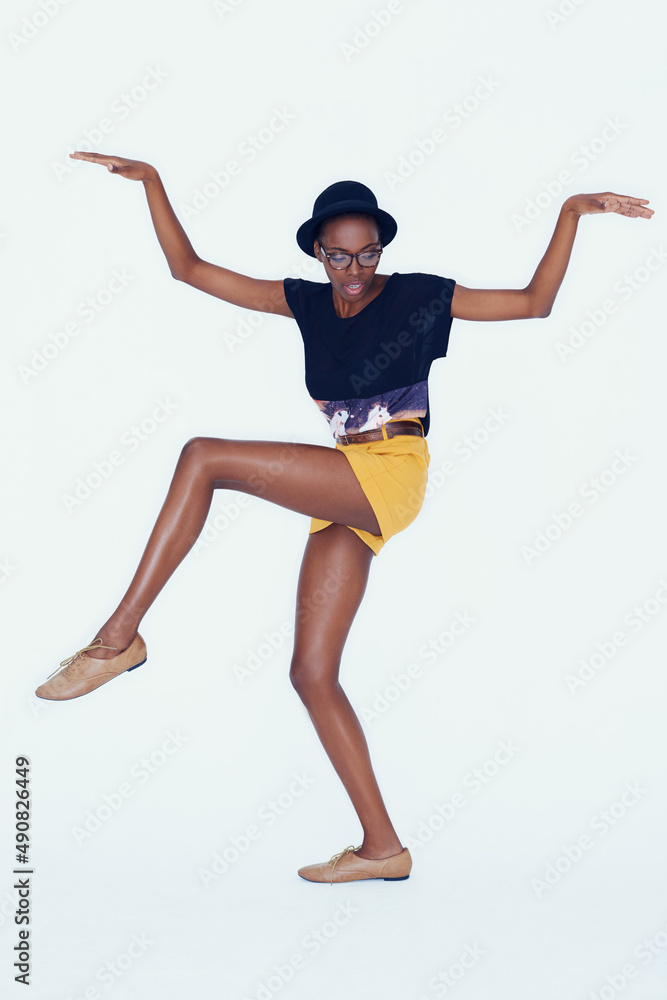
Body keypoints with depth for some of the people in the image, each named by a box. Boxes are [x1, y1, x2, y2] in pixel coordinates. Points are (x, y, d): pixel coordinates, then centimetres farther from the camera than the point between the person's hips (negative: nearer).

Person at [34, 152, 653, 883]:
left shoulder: (421, 296, 6)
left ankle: (120, 635, -17)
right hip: (342, 501, 7)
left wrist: (573, 212, 1)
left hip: (390, 474, -7)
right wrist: (151, 181, 11)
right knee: (311, 674, 1)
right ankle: (382, 847, 6)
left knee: (204, 457, -20)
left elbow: (534, 301, 9)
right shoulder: (307, 302, 16)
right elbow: (189, 268, 16)